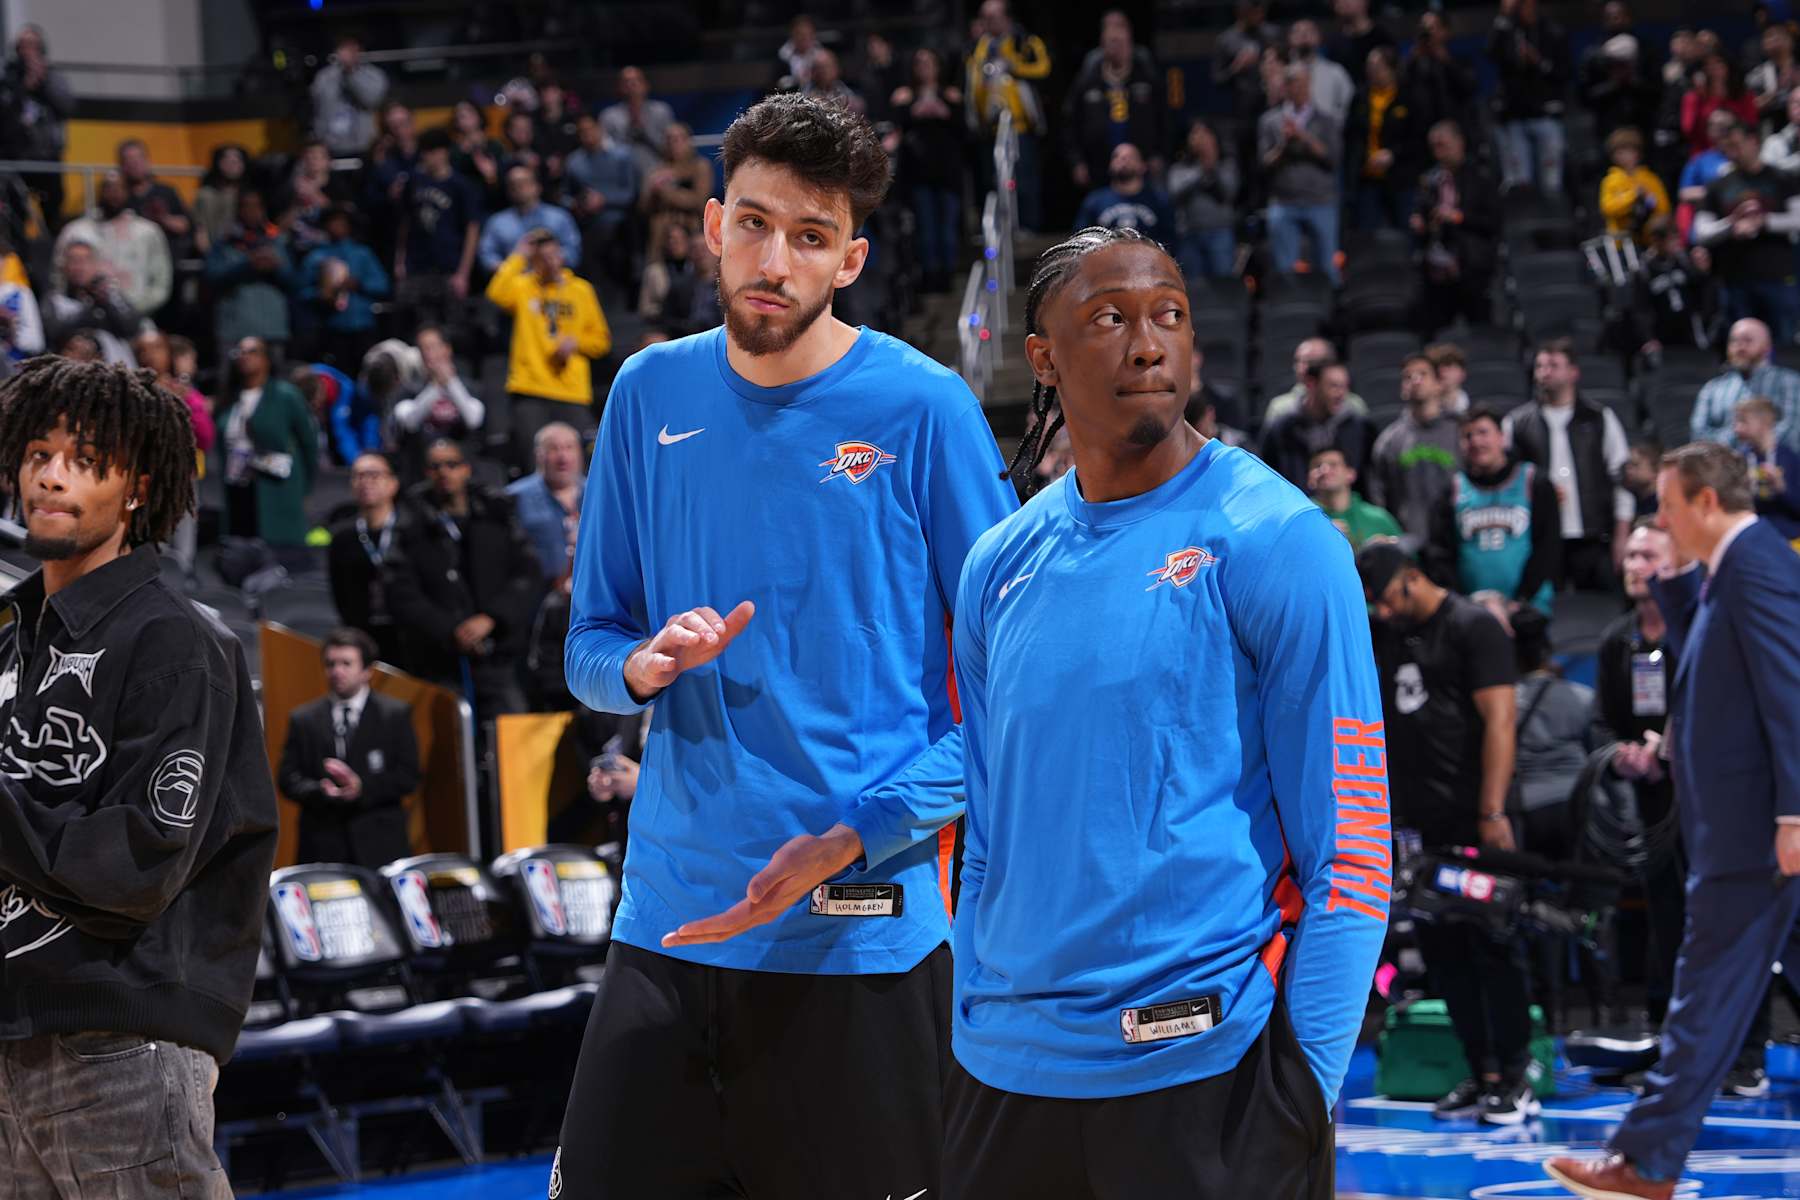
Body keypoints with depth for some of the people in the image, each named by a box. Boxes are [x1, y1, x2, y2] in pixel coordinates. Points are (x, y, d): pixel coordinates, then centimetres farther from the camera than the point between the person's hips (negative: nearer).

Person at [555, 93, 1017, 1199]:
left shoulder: (923, 409, -6)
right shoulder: (653, 394, 7)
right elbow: (590, 648, 14)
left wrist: (852, 838, -16)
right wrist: (646, 665, -10)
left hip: (862, 932, -4)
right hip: (668, 923, 4)